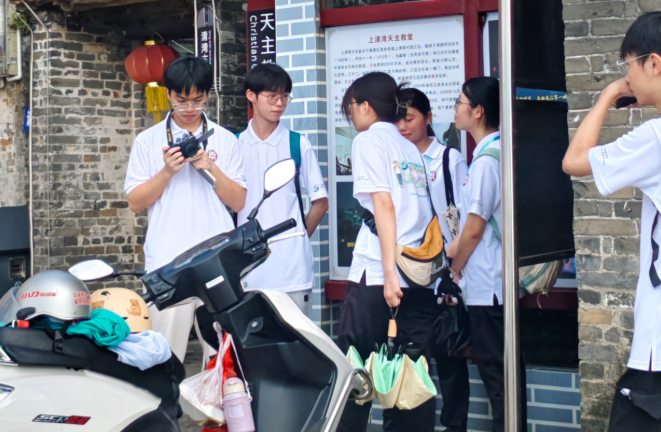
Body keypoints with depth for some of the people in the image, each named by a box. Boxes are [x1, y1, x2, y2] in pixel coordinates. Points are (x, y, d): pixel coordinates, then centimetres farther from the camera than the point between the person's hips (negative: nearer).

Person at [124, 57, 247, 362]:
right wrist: (168, 171, -8)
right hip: (166, 261, -1)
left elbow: (239, 202, 8)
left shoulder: (225, 140, 12)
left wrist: (211, 168, -6)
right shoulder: (148, 141, 10)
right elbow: (135, 202, 5)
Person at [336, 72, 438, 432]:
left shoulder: (368, 139, 1)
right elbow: (427, 214, 14)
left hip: (375, 272, -6)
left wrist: (388, 272, -17)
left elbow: (384, 203, -11)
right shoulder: (411, 149, 20)